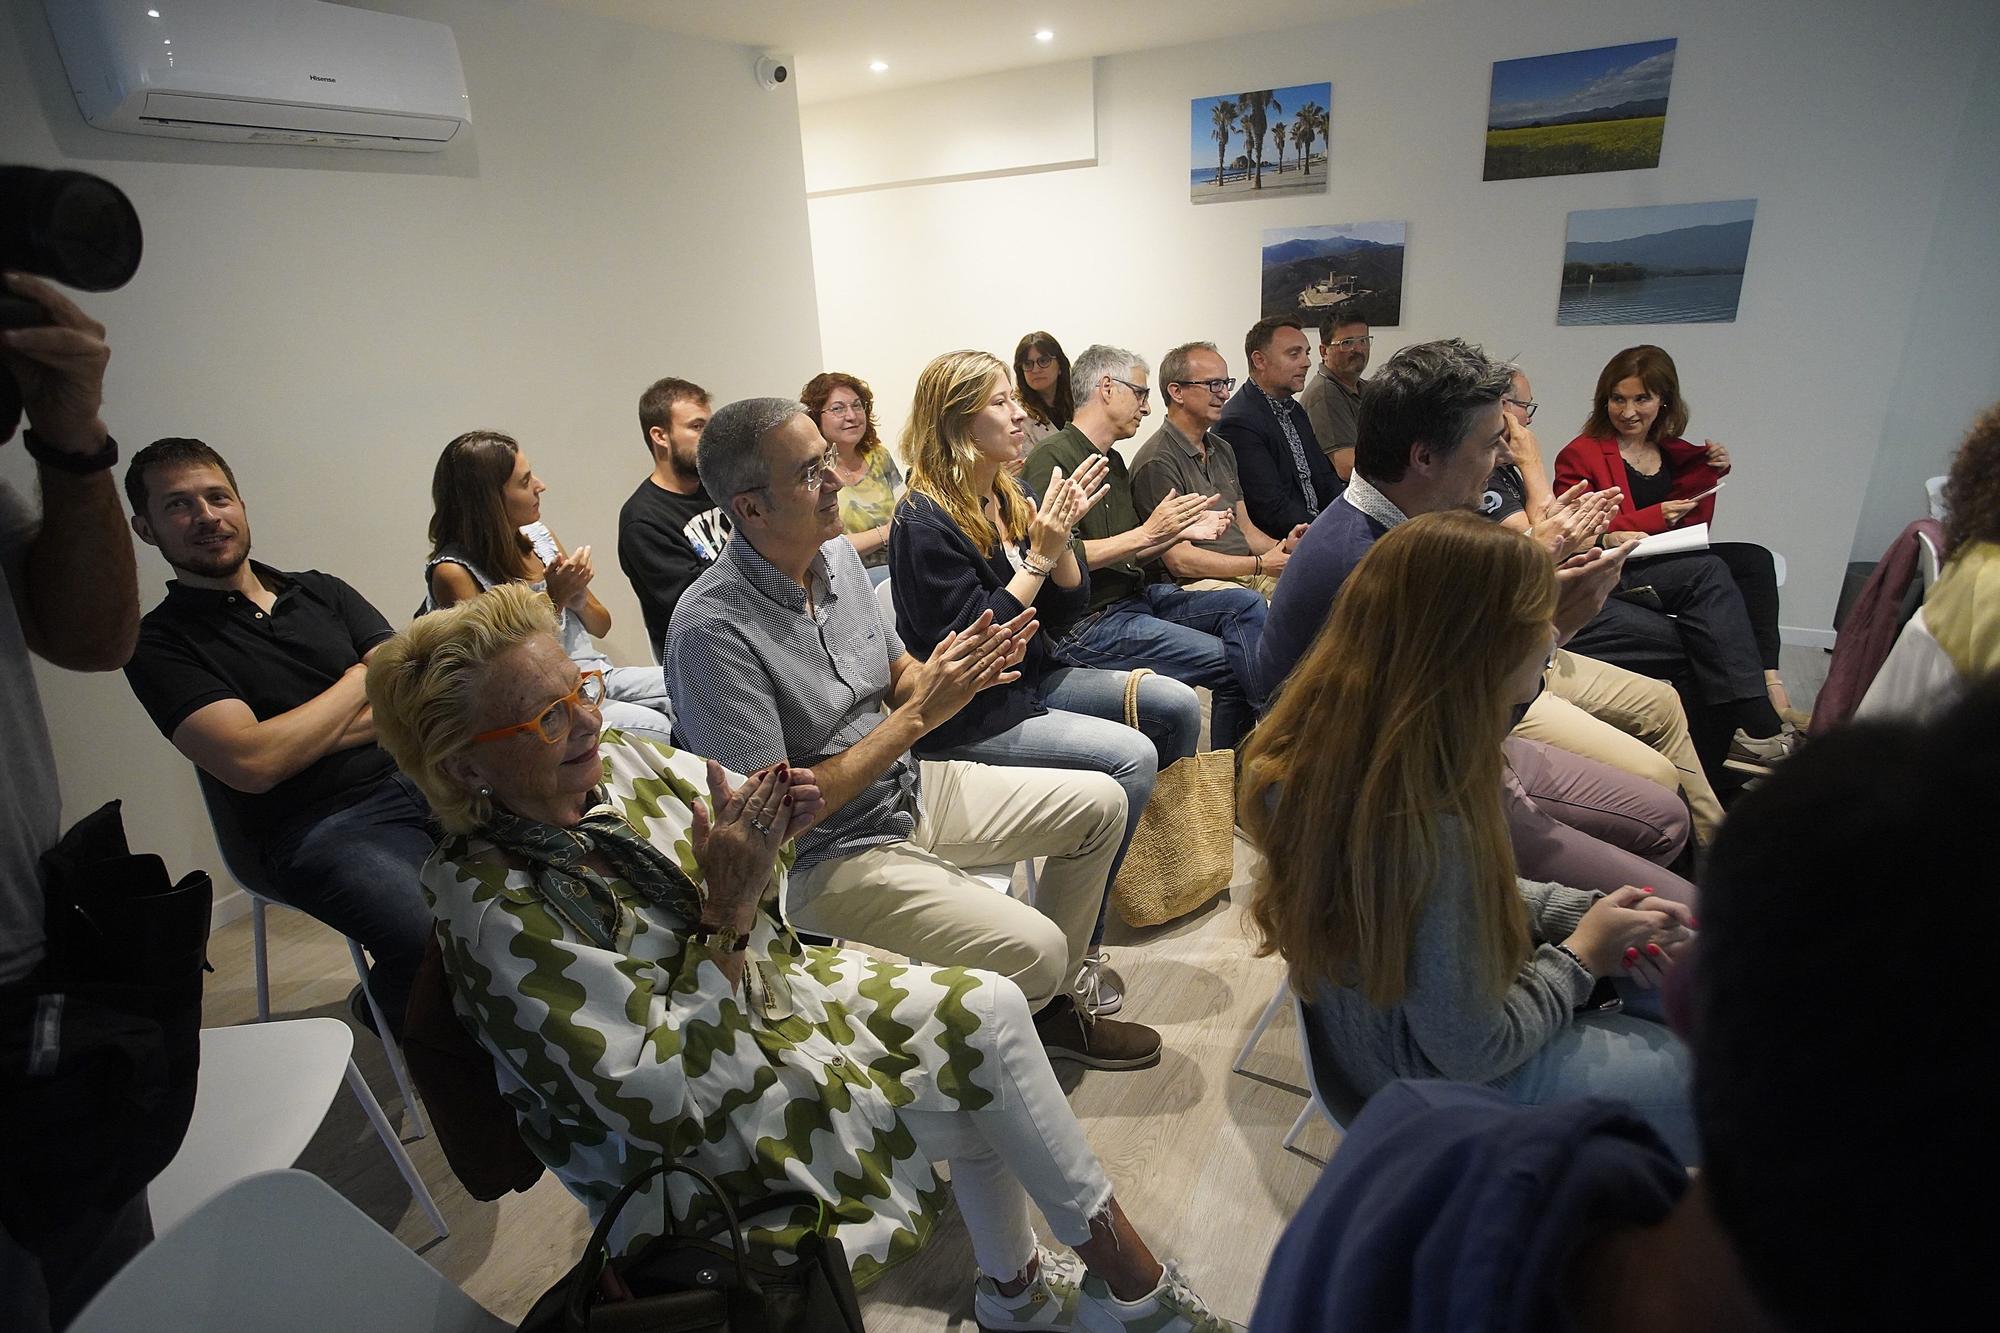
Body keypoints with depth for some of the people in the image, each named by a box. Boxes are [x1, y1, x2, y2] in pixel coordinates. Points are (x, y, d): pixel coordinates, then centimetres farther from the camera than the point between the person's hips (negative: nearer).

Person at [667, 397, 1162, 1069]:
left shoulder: (837, 554, -1)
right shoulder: (712, 627, -25)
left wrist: (962, 673, -14)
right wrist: (917, 716, -26)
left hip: (910, 788, 8)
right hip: (825, 854, -8)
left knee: (1100, 804, 7)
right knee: (1031, 949, -23)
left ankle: (1049, 1006, 22)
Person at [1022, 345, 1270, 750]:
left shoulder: (1113, 461, 19)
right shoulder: (1052, 458, -12)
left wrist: (1181, 531, 5)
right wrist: (1147, 533, -20)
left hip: (1136, 597, 10)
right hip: (1087, 622, -9)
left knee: (1246, 604, -4)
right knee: (1230, 660, -15)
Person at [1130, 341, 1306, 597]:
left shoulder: (1222, 449, 19)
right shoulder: (1158, 462, -11)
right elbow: (1179, 560, -15)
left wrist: (1281, 547, 1)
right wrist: (1260, 564, -13)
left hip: (1246, 573, 8)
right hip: (1196, 583, -8)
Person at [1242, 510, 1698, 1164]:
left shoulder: (1325, 743, -13)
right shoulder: (1427, 821, -38)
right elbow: (1473, 1052, -24)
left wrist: (1588, 912, -5)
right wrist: (1582, 955, -11)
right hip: (1452, 1082, -8)